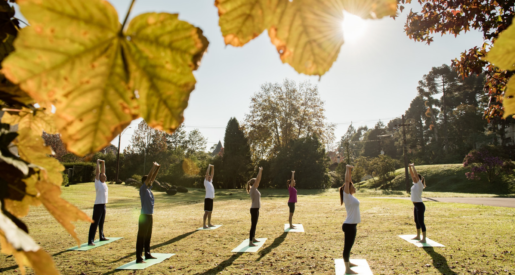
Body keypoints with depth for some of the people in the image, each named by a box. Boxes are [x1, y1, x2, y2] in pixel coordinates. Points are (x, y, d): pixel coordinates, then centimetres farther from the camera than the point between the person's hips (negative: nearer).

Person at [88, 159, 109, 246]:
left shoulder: (104, 183, 12)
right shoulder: (97, 182, -6)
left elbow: (103, 171, 18)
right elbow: (98, 171, -11)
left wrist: (103, 163, 18)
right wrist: (98, 162, -5)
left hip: (103, 205, 8)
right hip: (98, 205, -8)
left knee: (101, 223, 18)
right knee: (94, 223, -7)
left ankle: (102, 237, 29)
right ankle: (90, 241, -7)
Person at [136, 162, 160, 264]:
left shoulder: (149, 188, 11)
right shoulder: (143, 189, -11)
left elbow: (153, 177, 13)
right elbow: (149, 177, -20)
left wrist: (157, 168, 6)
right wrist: (153, 167, -19)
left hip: (149, 216, 9)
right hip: (144, 216, -9)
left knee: (148, 237, 17)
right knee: (141, 237, -4)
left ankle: (147, 254, 28)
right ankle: (138, 258, 0)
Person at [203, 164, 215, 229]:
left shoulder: (210, 181, 17)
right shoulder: (206, 182, -3)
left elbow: (212, 174, 19)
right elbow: (207, 173, -12)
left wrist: (213, 168, 13)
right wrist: (209, 166, -7)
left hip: (211, 199, 8)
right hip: (208, 199, -8)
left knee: (210, 212, 12)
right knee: (206, 212, -6)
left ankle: (209, 224, 20)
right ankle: (204, 225, -4)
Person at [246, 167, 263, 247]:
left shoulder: (255, 189, 10)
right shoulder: (252, 189, -14)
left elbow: (258, 180, 16)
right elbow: (258, 179, -19)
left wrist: (260, 172, 15)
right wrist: (260, 171, -14)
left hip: (256, 209, 10)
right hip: (254, 209, -10)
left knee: (254, 224, 19)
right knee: (253, 225, -7)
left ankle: (253, 238, 31)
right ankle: (250, 242, -3)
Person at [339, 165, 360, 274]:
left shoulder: (351, 196, 9)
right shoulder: (347, 196, -14)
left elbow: (349, 181, 16)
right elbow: (347, 181, -20)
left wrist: (350, 171, 15)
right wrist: (347, 169, -16)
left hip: (352, 225, 9)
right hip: (349, 226, -9)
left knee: (349, 246, 21)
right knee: (347, 246, -1)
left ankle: (348, 262, 36)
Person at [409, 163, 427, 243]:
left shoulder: (420, 185, -14)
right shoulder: (415, 184, 8)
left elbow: (416, 175, -23)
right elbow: (412, 174, 10)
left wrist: (413, 166, -19)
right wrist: (410, 167, 2)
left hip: (420, 205, -9)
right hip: (416, 205, 9)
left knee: (421, 222, -5)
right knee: (417, 221, 17)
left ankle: (424, 239, 0)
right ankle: (418, 236, 27)